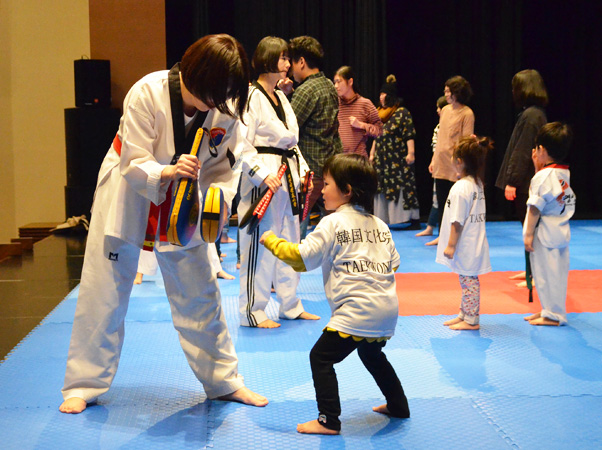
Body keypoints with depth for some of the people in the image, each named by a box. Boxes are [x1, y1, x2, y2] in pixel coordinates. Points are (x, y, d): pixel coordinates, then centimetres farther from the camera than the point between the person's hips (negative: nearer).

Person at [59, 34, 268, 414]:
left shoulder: (225, 109, -17)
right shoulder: (147, 94, -28)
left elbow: (224, 166, -6)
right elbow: (135, 164, -26)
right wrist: (167, 172, -45)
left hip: (183, 203, 4)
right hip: (127, 193, -3)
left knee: (200, 294, 10)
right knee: (104, 292, 1)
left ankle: (224, 381, 23)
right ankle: (84, 385, 15)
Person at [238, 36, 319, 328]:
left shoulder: (281, 97, 16)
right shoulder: (250, 96, -12)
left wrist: (302, 169, 11)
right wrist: (262, 174, -24)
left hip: (287, 177, 9)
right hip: (264, 179, -9)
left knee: (289, 242, 15)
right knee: (260, 243, -5)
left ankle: (290, 305, 26)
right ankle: (252, 311, 5)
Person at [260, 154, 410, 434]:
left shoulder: (332, 224, -7)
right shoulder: (379, 225, 14)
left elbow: (302, 258, -9)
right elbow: (393, 263, 19)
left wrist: (271, 240, 4)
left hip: (357, 310, -9)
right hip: (388, 308, 9)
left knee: (321, 357, -2)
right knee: (372, 354, 31)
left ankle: (328, 421, -6)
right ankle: (398, 405, 39)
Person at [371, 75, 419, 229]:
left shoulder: (402, 113, -7)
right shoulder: (381, 114, 16)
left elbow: (409, 135, -14)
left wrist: (410, 153, -20)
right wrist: (372, 153, 19)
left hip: (398, 160, -8)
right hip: (382, 160, 8)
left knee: (404, 187, -9)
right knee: (383, 188, 7)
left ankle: (414, 220, -7)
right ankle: (383, 218, 12)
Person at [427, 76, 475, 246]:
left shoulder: (466, 114, -10)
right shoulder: (445, 110, 11)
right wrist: (434, 160, 15)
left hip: (456, 167, -7)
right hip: (441, 165, 7)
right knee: (441, 202, 11)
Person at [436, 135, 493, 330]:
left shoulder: (460, 188, -21)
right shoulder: (477, 183, 7)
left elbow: (457, 221, -20)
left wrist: (451, 245, -15)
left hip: (465, 246, -9)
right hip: (474, 243, 9)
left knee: (469, 280, -1)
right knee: (468, 279, 17)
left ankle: (471, 319, 8)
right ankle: (464, 314, 29)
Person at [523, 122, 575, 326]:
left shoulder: (543, 176, -17)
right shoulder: (564, 174, 6)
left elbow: (535, 207, -18)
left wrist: (529, 234, -14)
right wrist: (538, 166, 13)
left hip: (544, 233, -8)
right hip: (561, 231, 9)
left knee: (547, 273, 1)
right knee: (557, 272, 14)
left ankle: (553, 315, 8)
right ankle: (550, 310, 26)